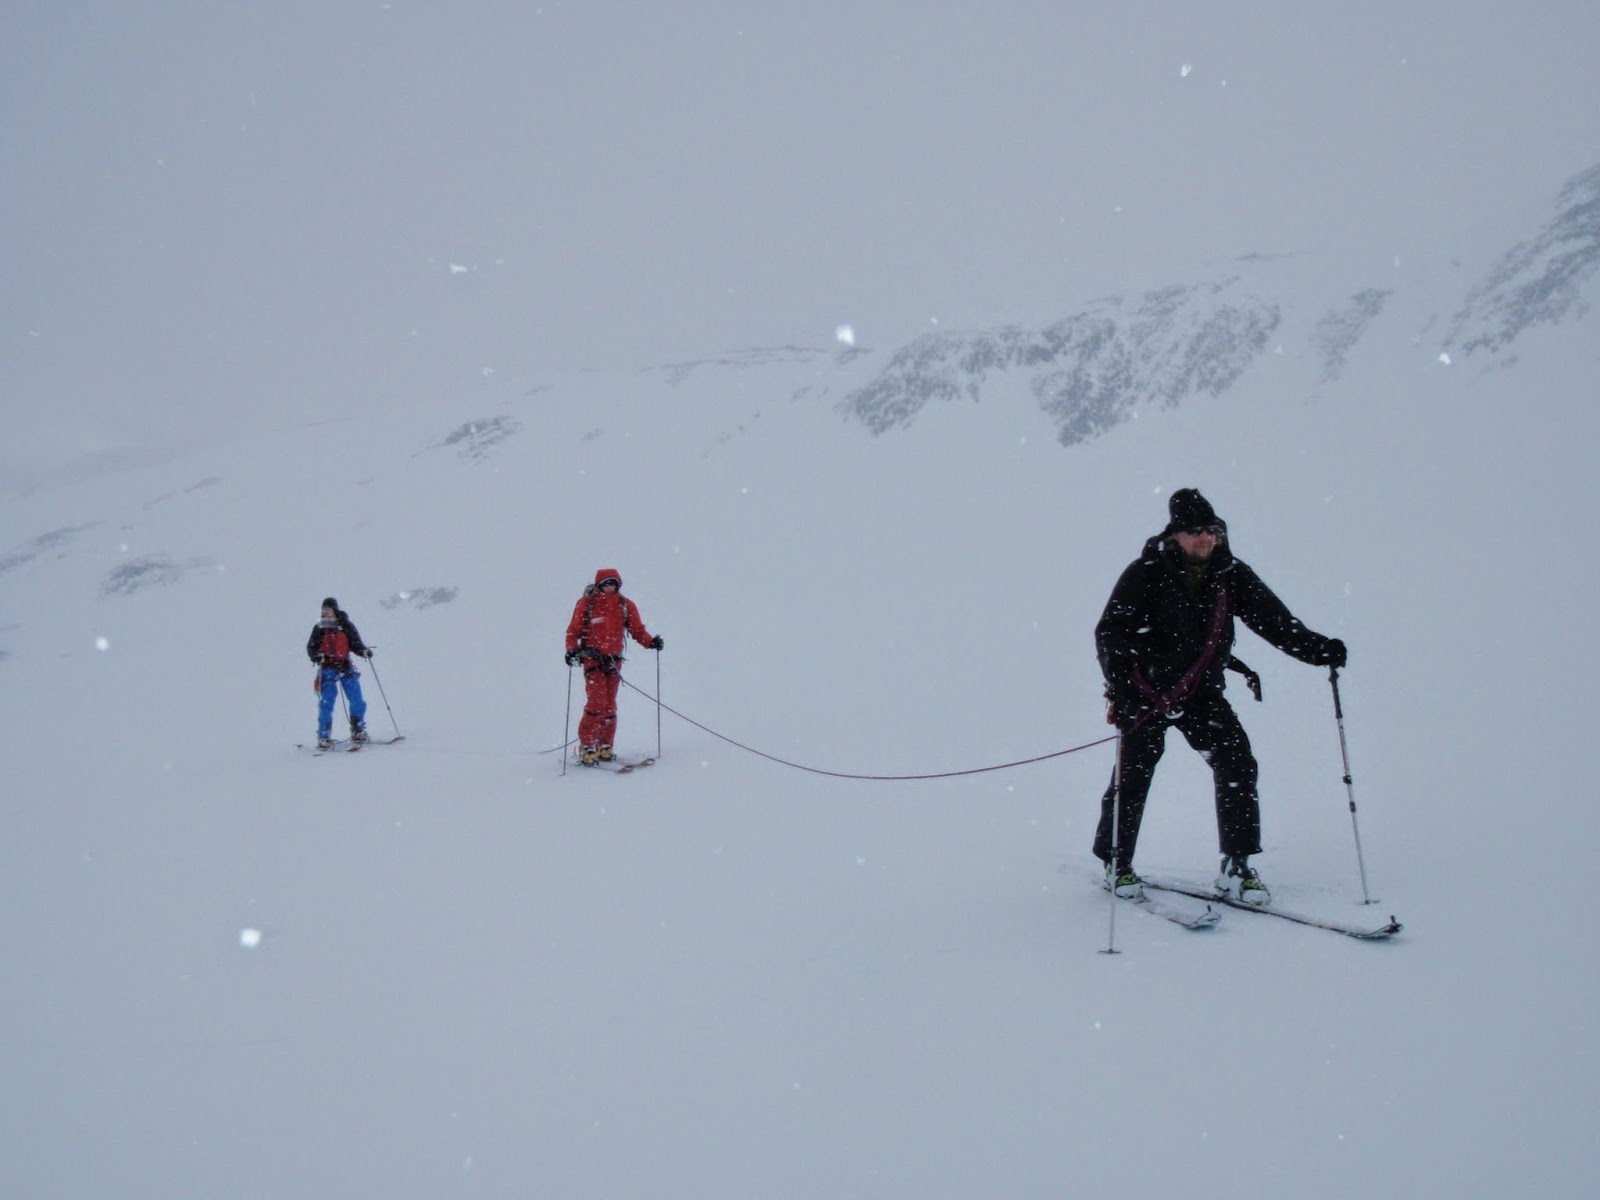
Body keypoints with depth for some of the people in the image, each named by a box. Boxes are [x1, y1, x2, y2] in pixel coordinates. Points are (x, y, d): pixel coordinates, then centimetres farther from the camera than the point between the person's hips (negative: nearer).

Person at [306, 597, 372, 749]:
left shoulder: (346, 626, 4)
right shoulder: (319, 628, 4)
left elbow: (355, 644, 5)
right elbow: (311, 648, 7)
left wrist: (364, 651, -15)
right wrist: (317, 655, -15)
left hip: (346, 668, 1)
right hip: (328, 669, -1)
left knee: (357, 701, -4)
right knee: (326, 703, -8)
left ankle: (357, 732, 12)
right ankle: (324, 737, -2)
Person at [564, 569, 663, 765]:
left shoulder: (626, 606, 7)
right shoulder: (586, 603, -1)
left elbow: (637, 630, 5)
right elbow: (573, 630, 1)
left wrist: (651, 641, -13)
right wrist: (572, 649, -16)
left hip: (614, 661, 4)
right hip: (592, 659, -4)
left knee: (610, 706, 7)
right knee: (597, 703, -14)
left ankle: (604, 747, 17)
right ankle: (586, 747, -6)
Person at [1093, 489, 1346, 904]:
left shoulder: (1231, 575, -1)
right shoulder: (1146, 574, -12)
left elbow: (1274, 619, -1)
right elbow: (1110, 634, -13)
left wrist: (1317, 649, -16)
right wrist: (1121, 687, -27)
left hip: (1202, 691, 3)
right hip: (1146, 691, -3)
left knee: (1237, 762, -12)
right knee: (1135, 773, -1)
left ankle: (1236, 867, -4)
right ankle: (1116, 863, 21)